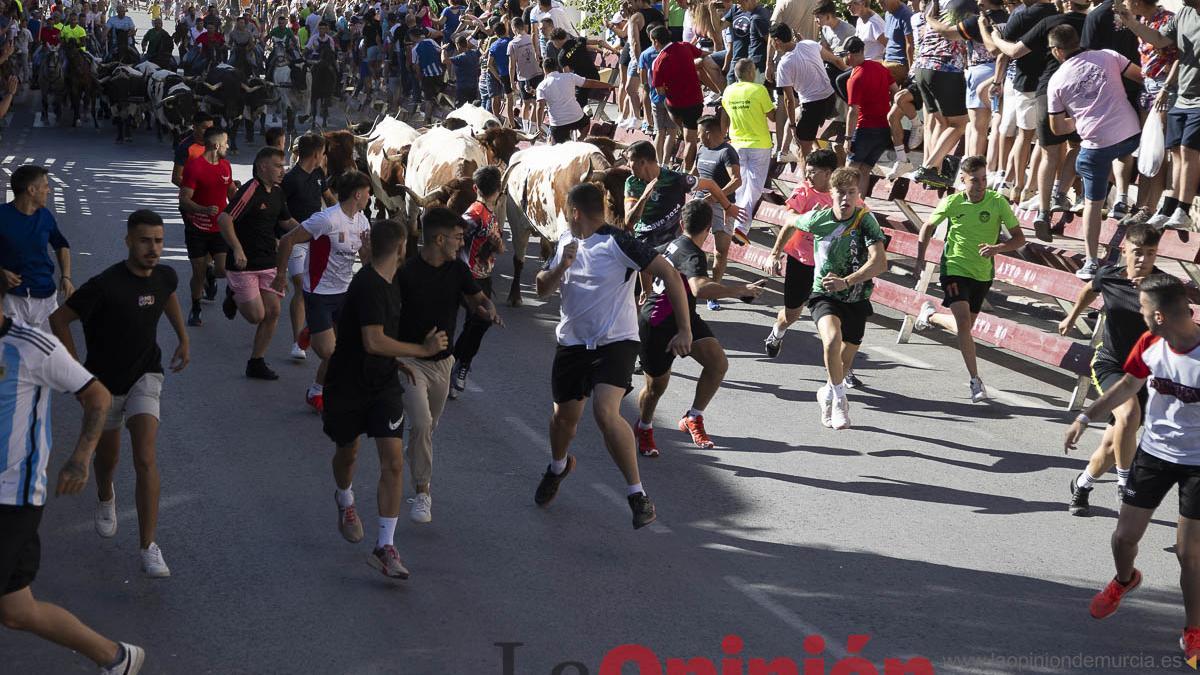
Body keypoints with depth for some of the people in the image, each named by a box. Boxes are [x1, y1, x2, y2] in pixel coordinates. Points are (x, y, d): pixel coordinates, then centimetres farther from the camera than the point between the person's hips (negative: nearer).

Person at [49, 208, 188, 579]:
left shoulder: (165, 277, -9)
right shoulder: (105, 285, -26)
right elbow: (59, 319, -17)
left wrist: (183, 338, 16)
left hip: (145, 377, 2)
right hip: (104, 382, -1)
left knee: (145, 459, -16)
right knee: (108, 457, 19)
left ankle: (149, 549, -16)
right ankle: (105, 499, 57)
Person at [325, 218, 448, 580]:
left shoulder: (387, 285, 5)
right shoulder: (368, 286, -23)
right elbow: (374, 342, -31)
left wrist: (399, 360, 25)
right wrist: (423, 349, -24)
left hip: (383, 385, 6)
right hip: (348, 386, -6)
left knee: (394, 461, -9)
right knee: (347, 452, 18)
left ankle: (385, 546, -7)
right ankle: (345, 502, 52)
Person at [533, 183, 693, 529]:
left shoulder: (618, 243, -14)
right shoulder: (566, 241, 9)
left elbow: (670, 275, -16)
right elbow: (543, 289, 11)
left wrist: (684, 329, -22)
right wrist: (561, 267, -11)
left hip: (615, 342, -6)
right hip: (572, 342, 6)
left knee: (606, 413, -25)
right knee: (564, 415, 15)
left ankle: (638, 494, -14)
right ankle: (558, 467, 49)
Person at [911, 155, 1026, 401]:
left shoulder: (998, 202, -10)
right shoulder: (951, 203, -9)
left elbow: (1019, 238, -8)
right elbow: (928, 227, 9)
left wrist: (998, 248, -27)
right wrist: (920, 258, 4)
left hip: (983, 273, 3)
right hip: (954, 269, -3)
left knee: (965, 326, 15)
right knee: (963, 325, -19)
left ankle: (931, 315, 46)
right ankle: (975, 381, -10)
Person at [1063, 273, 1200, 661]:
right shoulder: (1150, 344, -10)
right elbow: (1129, 385, 9)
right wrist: (1087, 417, 7)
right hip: (1153, 451, 5)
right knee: (1125, 534, 13)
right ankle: (1124, 581, 48)